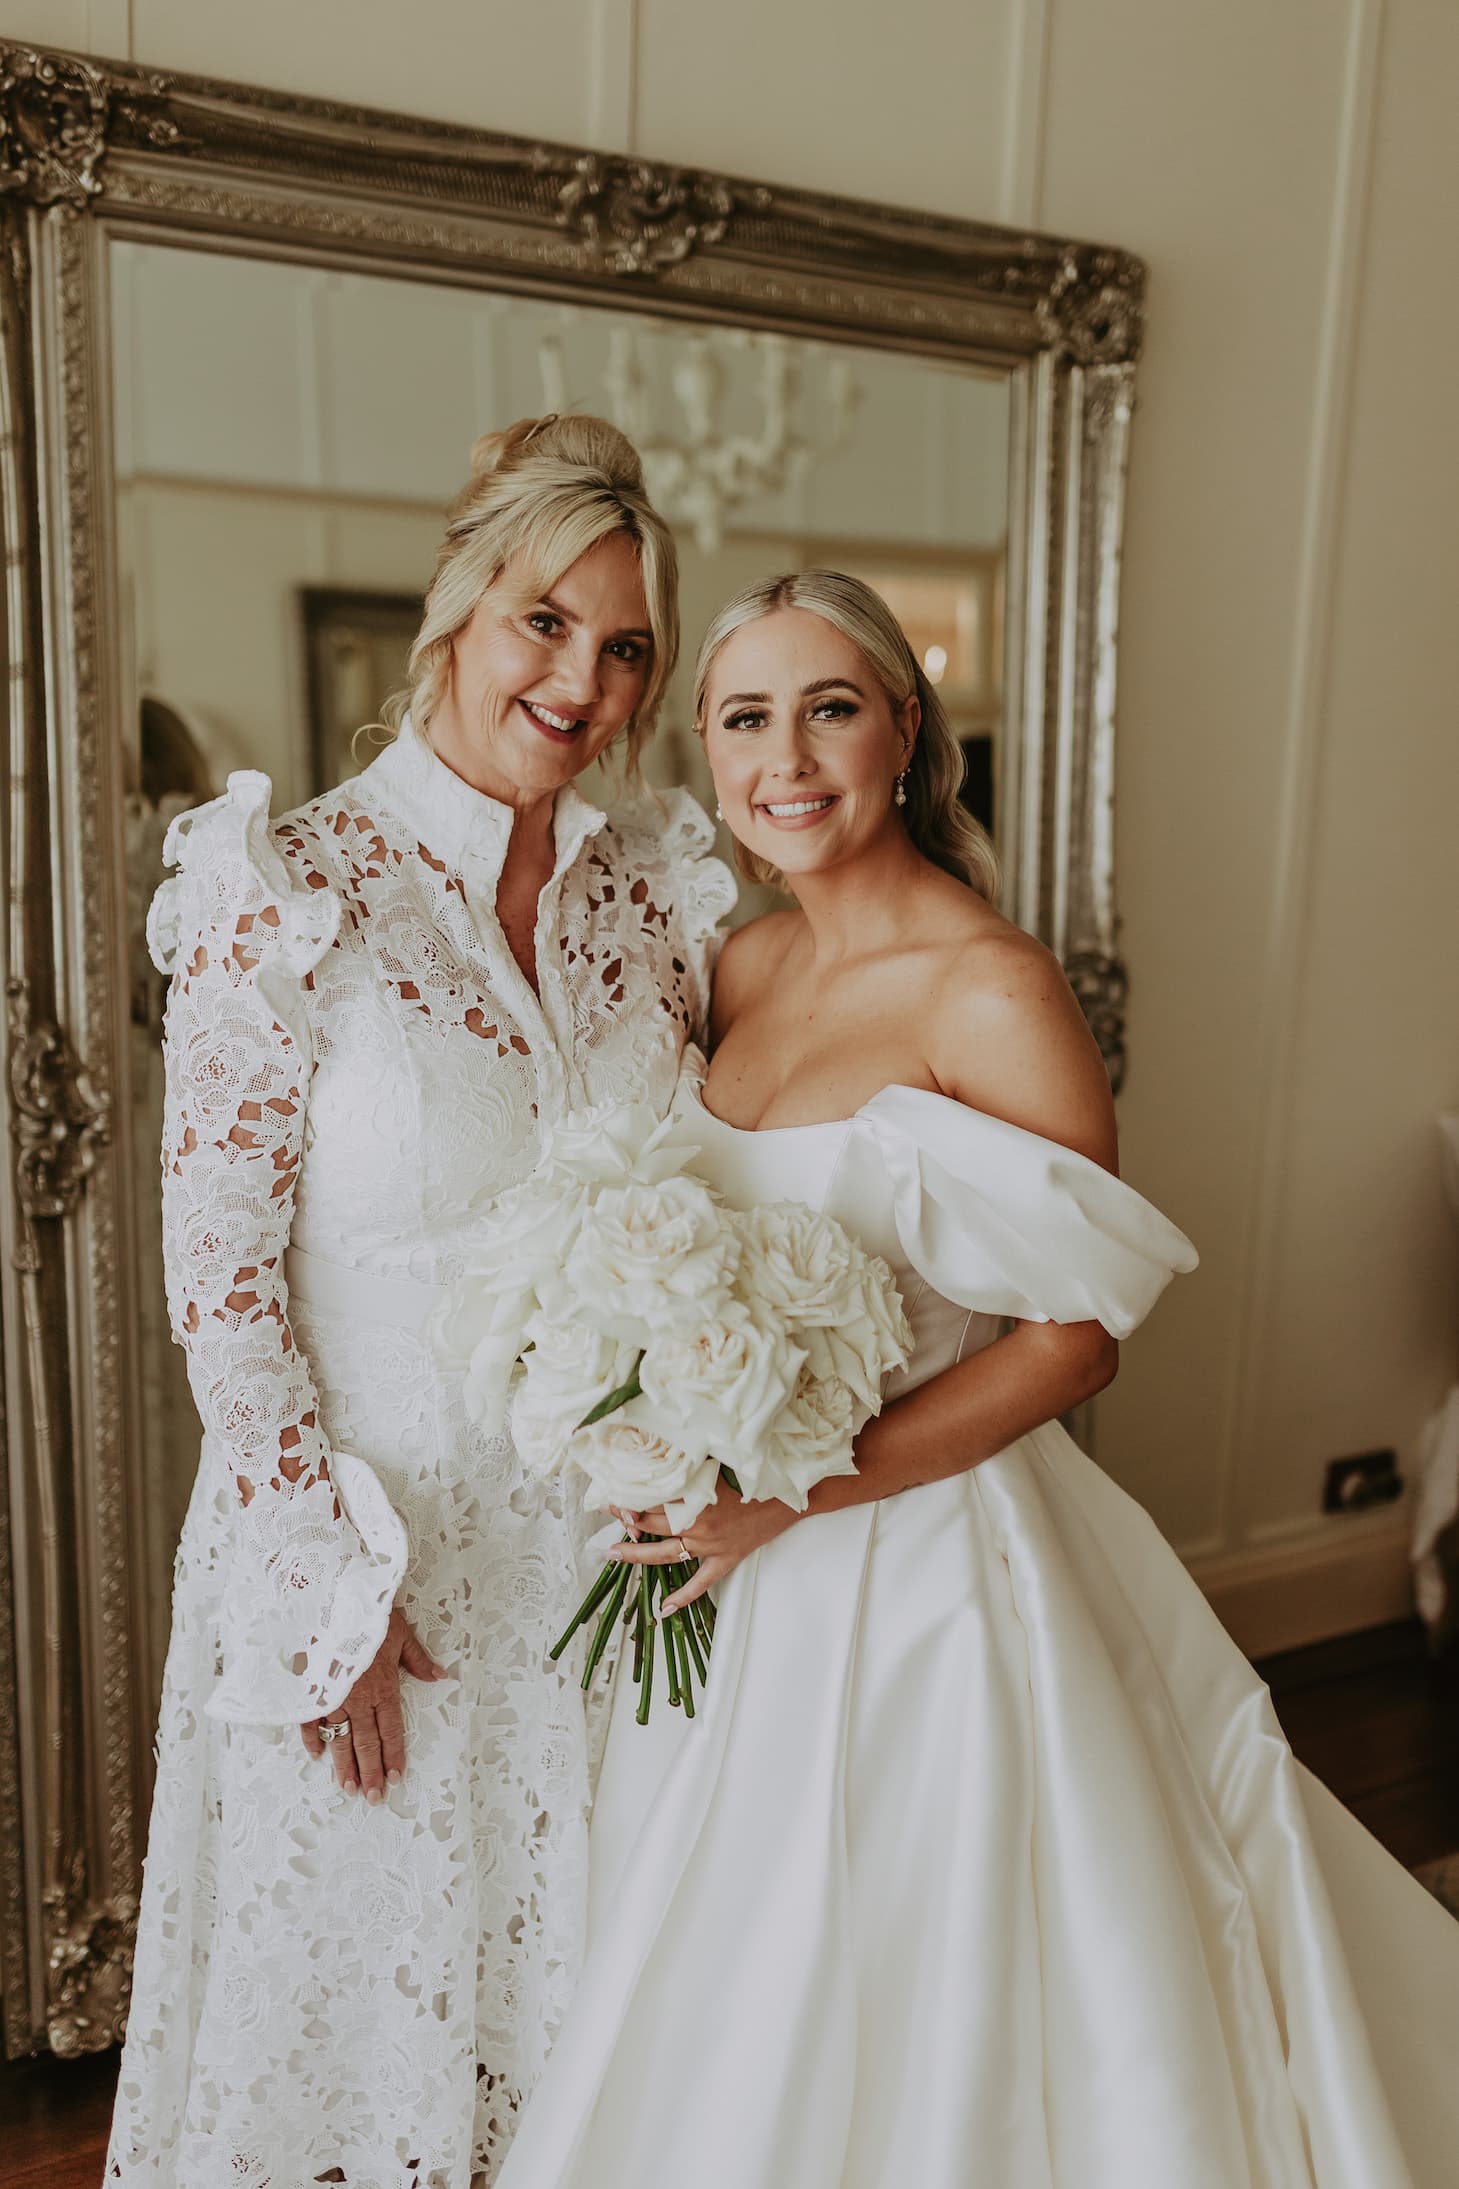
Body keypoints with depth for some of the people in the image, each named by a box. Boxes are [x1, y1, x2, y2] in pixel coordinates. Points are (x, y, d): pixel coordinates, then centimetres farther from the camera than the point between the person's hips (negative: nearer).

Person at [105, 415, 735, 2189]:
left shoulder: (658, 888, 2)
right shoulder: (286, 892, -13)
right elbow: (217, 1276, -12)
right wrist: (339, 1590, -13)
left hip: (605, 1538, 5)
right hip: (365, 1538, -4)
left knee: (583, 1984, 22)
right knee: (361, 1987, 17)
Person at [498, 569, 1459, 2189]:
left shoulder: (990, 990, -17)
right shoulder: (746, 967, 4)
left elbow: (1078, 1335, -17)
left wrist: (798, 1492, -22)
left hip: (917, 1558, -6)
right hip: (740, 1575, 7)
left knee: (905, 2039, 12)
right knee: (725, 2038, 23)